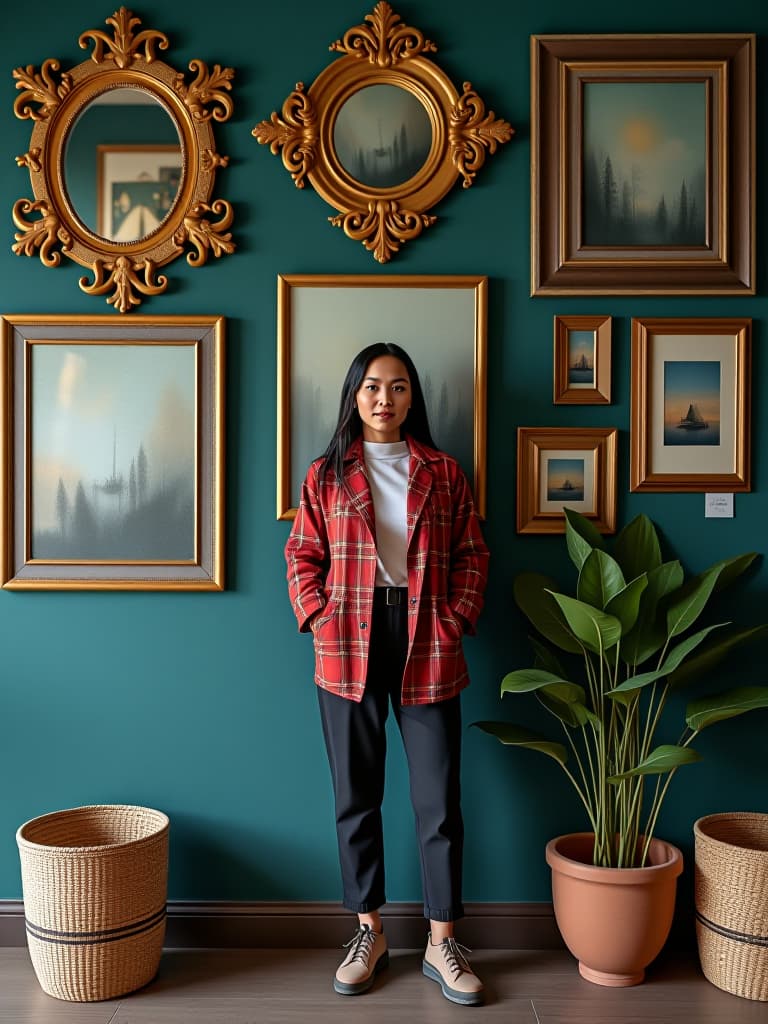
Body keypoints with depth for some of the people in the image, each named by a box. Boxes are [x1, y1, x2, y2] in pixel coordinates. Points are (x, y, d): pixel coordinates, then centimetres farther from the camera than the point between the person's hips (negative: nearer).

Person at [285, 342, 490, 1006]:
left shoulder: (444, 473, 8)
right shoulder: (327, 474, 7)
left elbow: (472, 555, 7)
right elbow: (302, 557, 6)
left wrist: (454, 620, -5)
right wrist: (320, 618, -7)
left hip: (428, 650, 0)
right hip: (349, 650, 0)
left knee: (439, 798, 3)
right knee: (356, 796, 10)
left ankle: (441, 943, 19)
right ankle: (370, 933, 27)